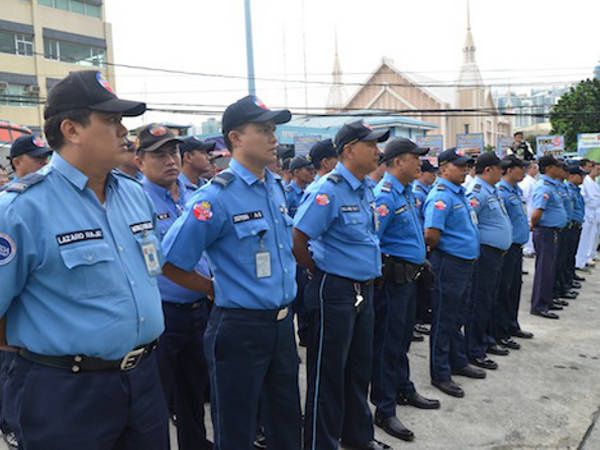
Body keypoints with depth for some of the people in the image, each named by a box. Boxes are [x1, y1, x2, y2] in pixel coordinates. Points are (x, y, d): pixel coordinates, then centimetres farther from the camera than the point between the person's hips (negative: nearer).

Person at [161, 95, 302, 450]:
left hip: (282, 322, 7)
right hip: (239, 327, -7)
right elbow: (171, 263, -14)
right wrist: (217, 290, -5)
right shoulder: (216, 197, -17)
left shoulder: (277, 187, 6)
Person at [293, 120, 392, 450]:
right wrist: (319, 272, -7)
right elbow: (296, 240, -21)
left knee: (359, 367, 20)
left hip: (364, 288, 8)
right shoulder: (328, 190, -18)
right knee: (329, 372, 5)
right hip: (335, 290, -8)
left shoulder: (367, 188, 8)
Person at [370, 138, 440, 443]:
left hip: (410, 277, 9)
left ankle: (404, 390, 39)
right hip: (393, 278, -9)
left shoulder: (408, 192, 11)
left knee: (402, 338, 22)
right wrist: (379, 275, -18)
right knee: (388, 343, 0)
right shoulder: (385, 195, -20)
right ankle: (384, 410, 11)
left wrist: (420, 261, 20)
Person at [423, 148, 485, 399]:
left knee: (457, 318, 21)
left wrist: (472, 252, 15)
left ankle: (458, 362, 35)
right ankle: (440, 374, 12)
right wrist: (439, 249, -9)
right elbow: (431, 234, -28)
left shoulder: (460, 194, 12)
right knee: (443, 321, 1)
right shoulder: (441, 196, -18)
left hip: (465, 263, 9)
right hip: (449, 265, -9)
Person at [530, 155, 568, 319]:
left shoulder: (552, 185, 13)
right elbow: (536, 213, -28)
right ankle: (538, 306, 3)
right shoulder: (544, 187, -19)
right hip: (546, 232, -10)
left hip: (552, 232, 10)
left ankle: (546, 301, 28)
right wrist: (533, 225, -10)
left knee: (550, 269, 17)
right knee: (544, 269, -4)